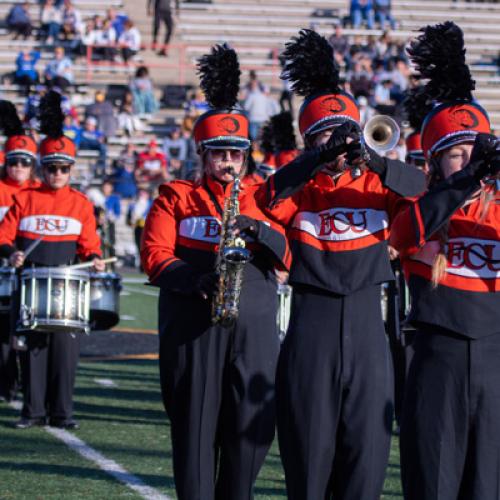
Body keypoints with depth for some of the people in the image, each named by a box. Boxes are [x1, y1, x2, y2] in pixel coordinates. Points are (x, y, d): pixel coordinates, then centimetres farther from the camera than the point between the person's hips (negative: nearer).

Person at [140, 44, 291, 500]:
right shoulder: (176, 198, 8)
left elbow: (289, 257, 2)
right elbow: (156, 256, -3)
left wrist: (257, 230, -17)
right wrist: (196, 280, -21)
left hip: (255, 330, 2)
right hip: (194, 329, -2)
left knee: (252, 427, 1)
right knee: (195, 426, -1)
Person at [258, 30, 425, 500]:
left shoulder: (376, 186, 7)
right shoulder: (299, 190, 3)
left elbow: (421, 187, -12)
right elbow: (270, 194, -20)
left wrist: (370, 160, -26)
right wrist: (322, 158, -30)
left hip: (366, 327, 2)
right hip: (311, 326, -2)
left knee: (366, 442, 2)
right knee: (309, 444, 3)